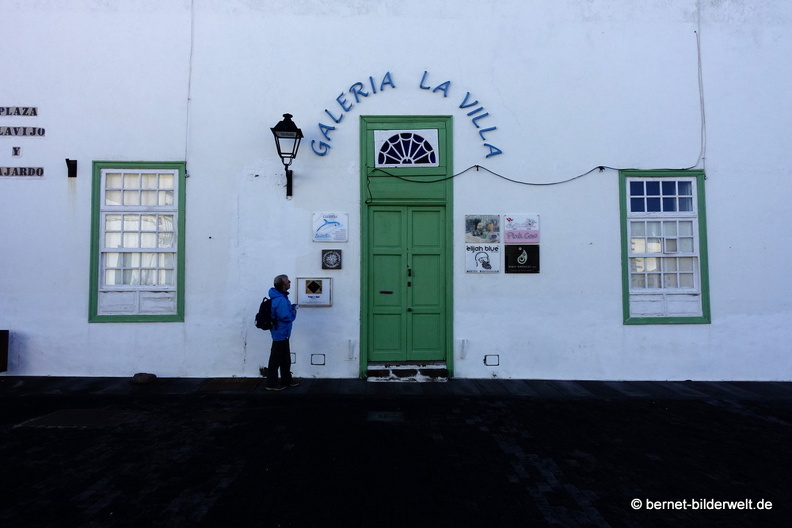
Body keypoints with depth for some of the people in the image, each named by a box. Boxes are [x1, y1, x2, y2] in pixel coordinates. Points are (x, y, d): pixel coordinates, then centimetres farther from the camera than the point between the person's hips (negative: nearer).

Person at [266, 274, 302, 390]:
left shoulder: (279, 296, 6)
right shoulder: (280, 300, -26)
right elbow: (287, 317, -28)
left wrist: (291, 307, 2)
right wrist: (294, 312, -10)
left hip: (281, 332, 10)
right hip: (281, 333, -10)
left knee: (285, 358, 19)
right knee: (276, 359, 2)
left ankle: (287, 380, 31)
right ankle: (271, 384, 14)